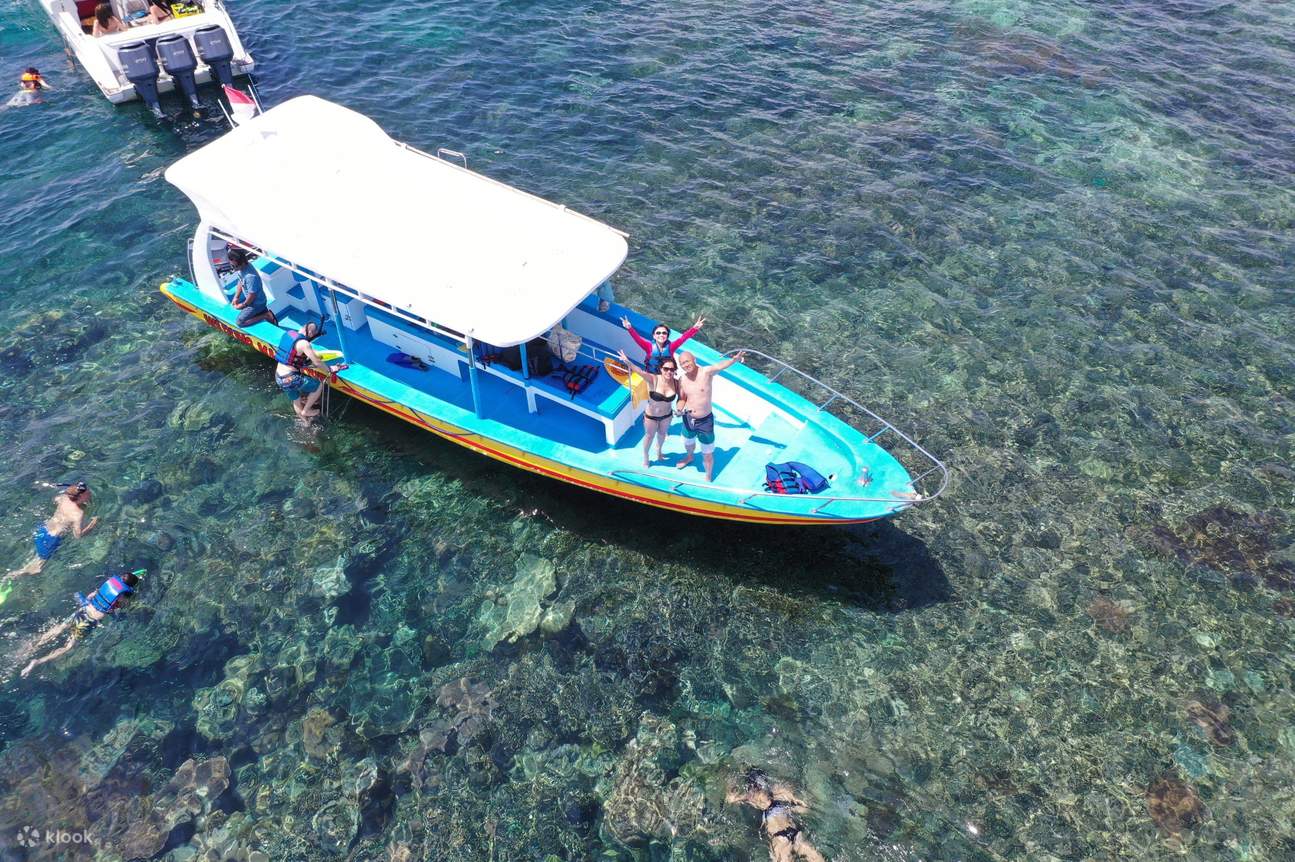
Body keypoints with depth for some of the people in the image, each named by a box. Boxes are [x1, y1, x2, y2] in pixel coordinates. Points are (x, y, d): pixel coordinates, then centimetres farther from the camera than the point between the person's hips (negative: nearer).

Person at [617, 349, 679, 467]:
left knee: (662, 434, 29)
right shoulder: (654, 379, -31)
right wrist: (628, 362, -66)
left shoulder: (675, 383, -21)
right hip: (651, 416, -3)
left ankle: (658, 450, 61)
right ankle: (645, 457, 48)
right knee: (649, 436, 20)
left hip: (667, 415, 3)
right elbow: (641, 372, -49)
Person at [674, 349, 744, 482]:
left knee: (707, 454, 7)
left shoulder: (706, 372, -20)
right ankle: (689, 457, 66)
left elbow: (720, 366, -40)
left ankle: (708, 478, 31)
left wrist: (734, 359, -60)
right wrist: (679, 409, -15)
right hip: (688, 419, 5)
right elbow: (682, 399, 8)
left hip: (705, 421, -5)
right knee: (688, 443, 32)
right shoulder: (682, 379, -6)